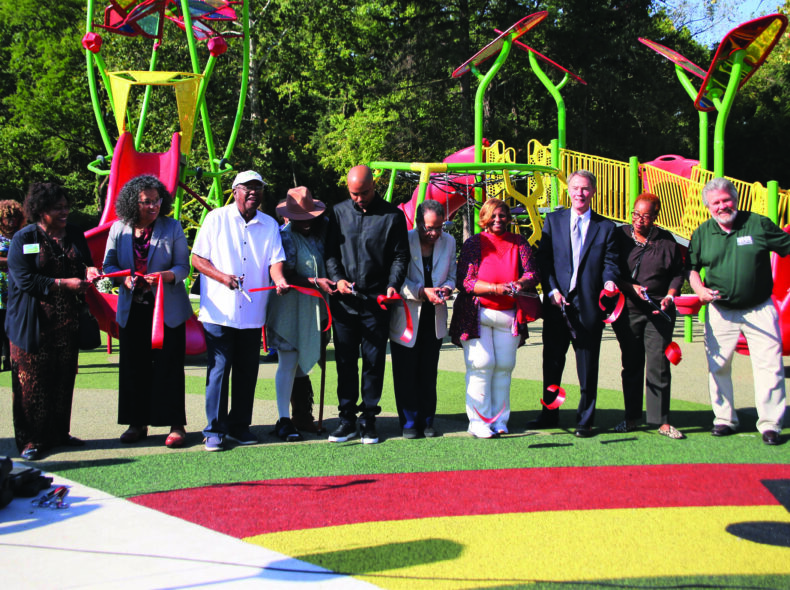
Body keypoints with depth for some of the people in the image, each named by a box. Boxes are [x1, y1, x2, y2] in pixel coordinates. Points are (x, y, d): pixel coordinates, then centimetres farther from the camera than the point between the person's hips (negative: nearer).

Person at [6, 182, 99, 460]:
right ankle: (31, 440, 4)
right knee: (34, 380, -3)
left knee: (64, 378, 8)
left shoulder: (74, 235, 10)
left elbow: (84, 262, 20)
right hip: (34, 325, -5)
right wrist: (63, 283, -18)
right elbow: (25, 280, -13)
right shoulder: (23, 239, -6)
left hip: (67, 323, 5)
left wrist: (88, 270, -5)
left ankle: (59, 432, 19)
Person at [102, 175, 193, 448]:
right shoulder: (119, 229, 4)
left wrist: (166, 276, -25)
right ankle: (137, 423, 16)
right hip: (132, 310, 3)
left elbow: (183, 266, -4)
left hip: (167, 309, -3)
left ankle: (175, 425, 2)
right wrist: (125, 280, -14)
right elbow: (109, 265, 7)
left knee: (169, 367, -4)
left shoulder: (172, 228, -1)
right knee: (133, 367, 6)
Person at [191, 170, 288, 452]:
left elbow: (275, 260, 1)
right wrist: (222, 277, -15)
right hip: (219, 311, -3)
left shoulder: (269, 225, 11)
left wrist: (280, 280, -21)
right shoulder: (216, 219, 2)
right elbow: (197, 259, 1)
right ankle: (215, 430, 3)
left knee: (248, 370, 7)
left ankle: (240, 425, 20)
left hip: (252, 313, 3)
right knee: (219, 369, -5)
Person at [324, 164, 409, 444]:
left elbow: (400, 255, 4)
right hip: (344, 302, 2)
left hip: (377, 302, -2)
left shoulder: (392, 215, 4)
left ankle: (368, 420, 11)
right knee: (345, 361, 4)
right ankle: (347, 419, 12)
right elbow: (330, 252, 12)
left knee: (374, 361, 3)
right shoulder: (339, 213, 10)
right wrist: (337, 278, -5)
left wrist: (393, 285, -12)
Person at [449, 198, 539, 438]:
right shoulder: (473, 244, -2)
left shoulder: (519, 243, 9)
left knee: (504, 366, 2)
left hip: (508, 315, 3)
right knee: (482, 364, -9)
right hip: (477, 314, -3)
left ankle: (499, 420, 11)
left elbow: (533, 272, 4)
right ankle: (479, 422, -4)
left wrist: (521, 283, -20)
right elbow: (464, 281, -9)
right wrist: (496, 289, -22)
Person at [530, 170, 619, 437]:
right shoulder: (553, 220, 9)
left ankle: (585, 420, 13)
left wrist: (609, 281, -19)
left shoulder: (606, 227, 8)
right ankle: (549, 414, 24)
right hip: (556, 303, 1)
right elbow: (543, 258, 3)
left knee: (588, 368, 3)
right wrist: (552, 291, -9)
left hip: (589, 305, -1)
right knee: (552, 362, 10)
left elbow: (610, 262, 3)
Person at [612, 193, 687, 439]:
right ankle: (632, 418, 17)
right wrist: (630, 287, -10)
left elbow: (678, 272, 12)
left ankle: (662, 421, 2)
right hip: (627, 310, 1)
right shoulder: (620, 236, 3)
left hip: (659, 311, -1)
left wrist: (670, 296, -4)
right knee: (631, 365, 8)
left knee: (659, 365, -4)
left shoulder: (666, 240, 5)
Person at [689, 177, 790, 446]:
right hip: (720, 311, 2)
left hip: (760, 310, -2)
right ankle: (725, 419, 20)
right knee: (718, 366, 6)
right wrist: (700, 290, -6)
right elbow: (692, 267, 12)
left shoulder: (759, 224, -3)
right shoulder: (702, 233, 3)